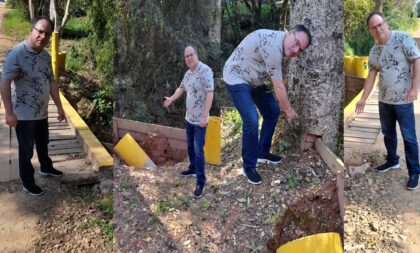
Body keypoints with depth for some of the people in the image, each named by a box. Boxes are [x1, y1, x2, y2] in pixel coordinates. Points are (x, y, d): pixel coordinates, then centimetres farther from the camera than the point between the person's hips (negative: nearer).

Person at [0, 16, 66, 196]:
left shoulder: (46, 56, 4)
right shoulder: (16, 53, -20)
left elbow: (51, 82, 11)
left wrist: (59, 107, 11)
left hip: (42, 112, 7)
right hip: (24, 114, -7)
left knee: (43, 143, 26)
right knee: (26, 150, 7)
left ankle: (46, 168, 48)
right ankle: (27, 183, 23)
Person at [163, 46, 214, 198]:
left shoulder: (205, 70, -18)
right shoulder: (188, 73, 9)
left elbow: (209, 94, -23)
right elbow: (181, 88, 27)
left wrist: (204, 116, -27)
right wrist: (171, 99, 24)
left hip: (199, 120, -8)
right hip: (188, 118, 8)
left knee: (198, 150, -6)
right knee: (190, 147, 20)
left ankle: (201, 181, 2)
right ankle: (193, 169, 40)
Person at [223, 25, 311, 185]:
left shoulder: (283, 47, 0)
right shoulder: (273, 45, -30)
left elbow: (282, 81, 8)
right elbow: (278, 86, -23)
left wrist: (285, 106, 10)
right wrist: (289, 110, -11)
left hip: (254, 81, 10)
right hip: (236, 79, -10)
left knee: (273, 111, 11)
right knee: (252, 120, -20)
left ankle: (262, 153, 26)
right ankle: (248, 167, -4)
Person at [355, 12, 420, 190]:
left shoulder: (403, 38, -11)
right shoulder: (373, 52, 4)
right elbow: (371, 75, 8)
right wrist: (363, 99, 3)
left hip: (403, 100, -5)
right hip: (384, 100, 6)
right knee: (387, 132, 18)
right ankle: (392, 160, 37)